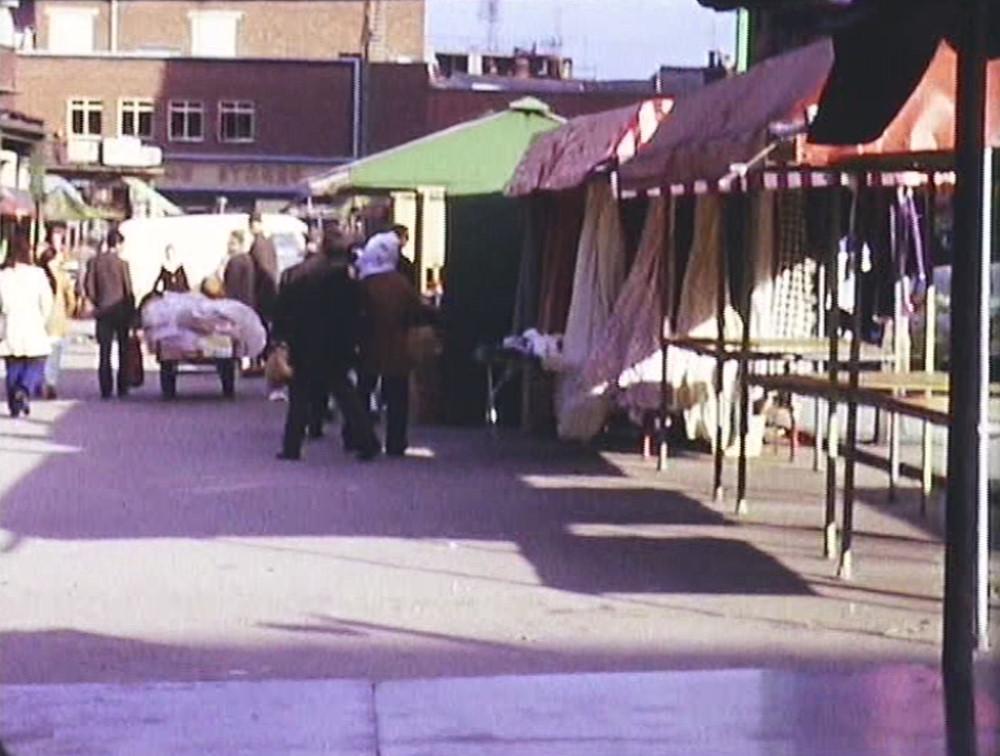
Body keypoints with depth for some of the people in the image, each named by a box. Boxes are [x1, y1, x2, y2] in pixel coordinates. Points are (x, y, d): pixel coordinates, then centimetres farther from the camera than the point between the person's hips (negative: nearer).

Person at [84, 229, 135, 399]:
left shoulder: (95, 262, -1)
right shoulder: (121, 263, -10)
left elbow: (88, 285, -1)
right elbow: (128, 289, -8)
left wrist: (96, 302, 13)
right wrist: (131, 309, 2)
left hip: (103, 311, 2)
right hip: (121, 311, -2)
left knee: (104, 352, 5)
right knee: (123, 351, 9)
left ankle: (105, 389, 1)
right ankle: (123, 388, 6)